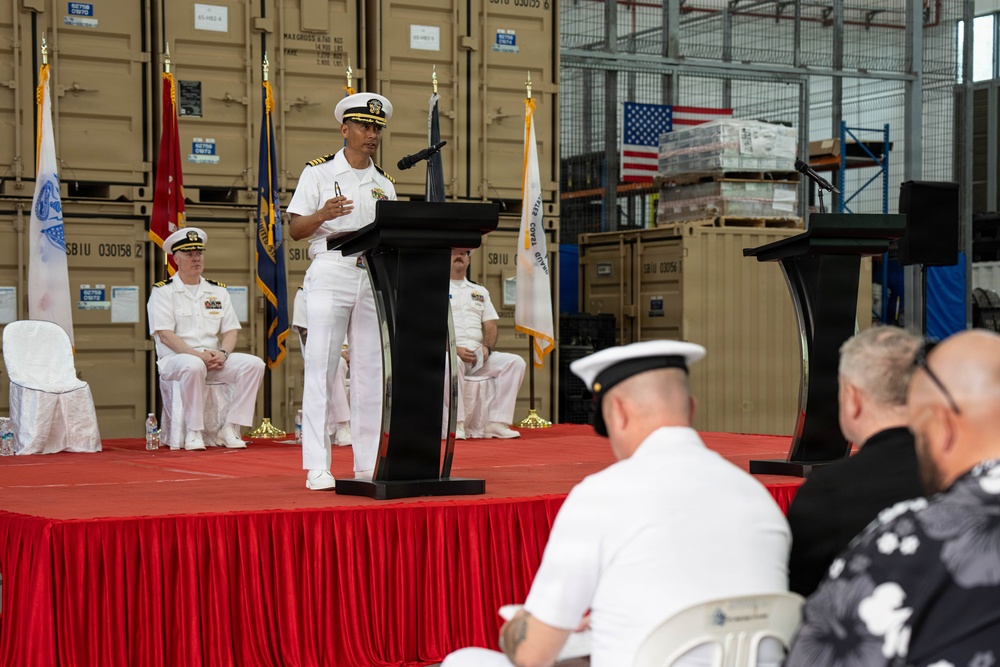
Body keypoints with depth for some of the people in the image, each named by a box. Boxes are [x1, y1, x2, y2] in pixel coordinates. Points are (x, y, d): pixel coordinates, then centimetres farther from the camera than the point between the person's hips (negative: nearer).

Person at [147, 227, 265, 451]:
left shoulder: (217, 291, 16)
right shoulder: (163, 291, 0)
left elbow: (230, 330, 10)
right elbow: (165, 335, -11)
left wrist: (223, 353, -12)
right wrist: (199, 355, -21)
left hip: (215, 359, 5)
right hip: (174, 359, -5)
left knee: (254, 363, -19)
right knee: (194, 366, -40)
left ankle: (230, 428, -18)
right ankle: (194, 432, -26)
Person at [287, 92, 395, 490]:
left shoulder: (384, 184, 18)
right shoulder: (319, 172, 5)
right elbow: (295, 230, -1)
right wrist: (322, 214, -20)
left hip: (373, 276, 5)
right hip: (331, 272, -4)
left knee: (370, 368, 3)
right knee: (320, 367, -8)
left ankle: (368, 464, 9)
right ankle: (317, 468, -8)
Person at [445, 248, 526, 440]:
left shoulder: (480, 292, 24)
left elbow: (490, 325, 17)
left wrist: (487, 348, -4)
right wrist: (453, 349, -18)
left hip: (478, 355, 5)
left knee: (515, 362, -18)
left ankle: (496, 424, -25)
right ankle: (458, 424, -37)